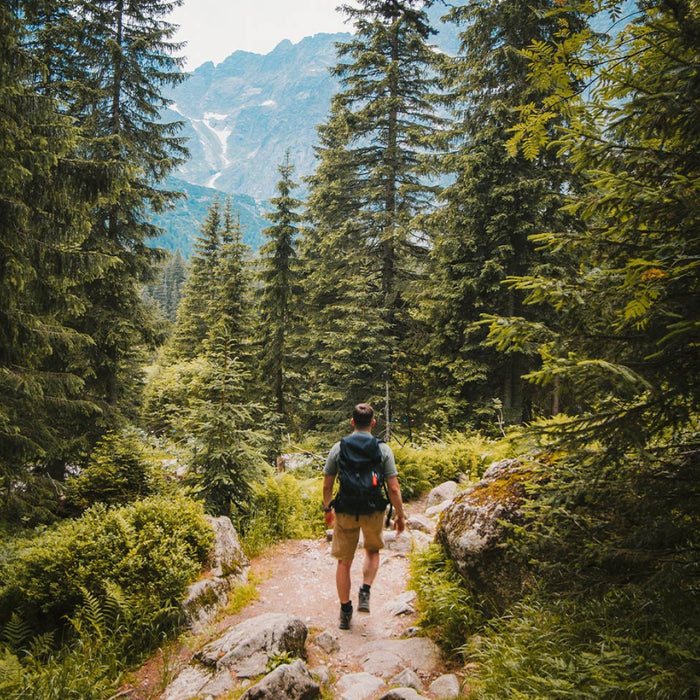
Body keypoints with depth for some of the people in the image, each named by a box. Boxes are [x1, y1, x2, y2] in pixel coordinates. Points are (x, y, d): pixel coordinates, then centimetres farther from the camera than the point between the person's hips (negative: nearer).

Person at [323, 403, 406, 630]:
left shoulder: (338, 448, -3)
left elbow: (327, 485, 2)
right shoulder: (383, 449, -6)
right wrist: (400, 516, 4)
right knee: (372, 551, 27)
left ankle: (345, 611, 23)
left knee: (344, 562, 14)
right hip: (374, 512, 0)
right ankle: (365, 593, 11)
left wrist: (328, 509, 18)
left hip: (345, 512, 0)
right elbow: (393, 488, -8)